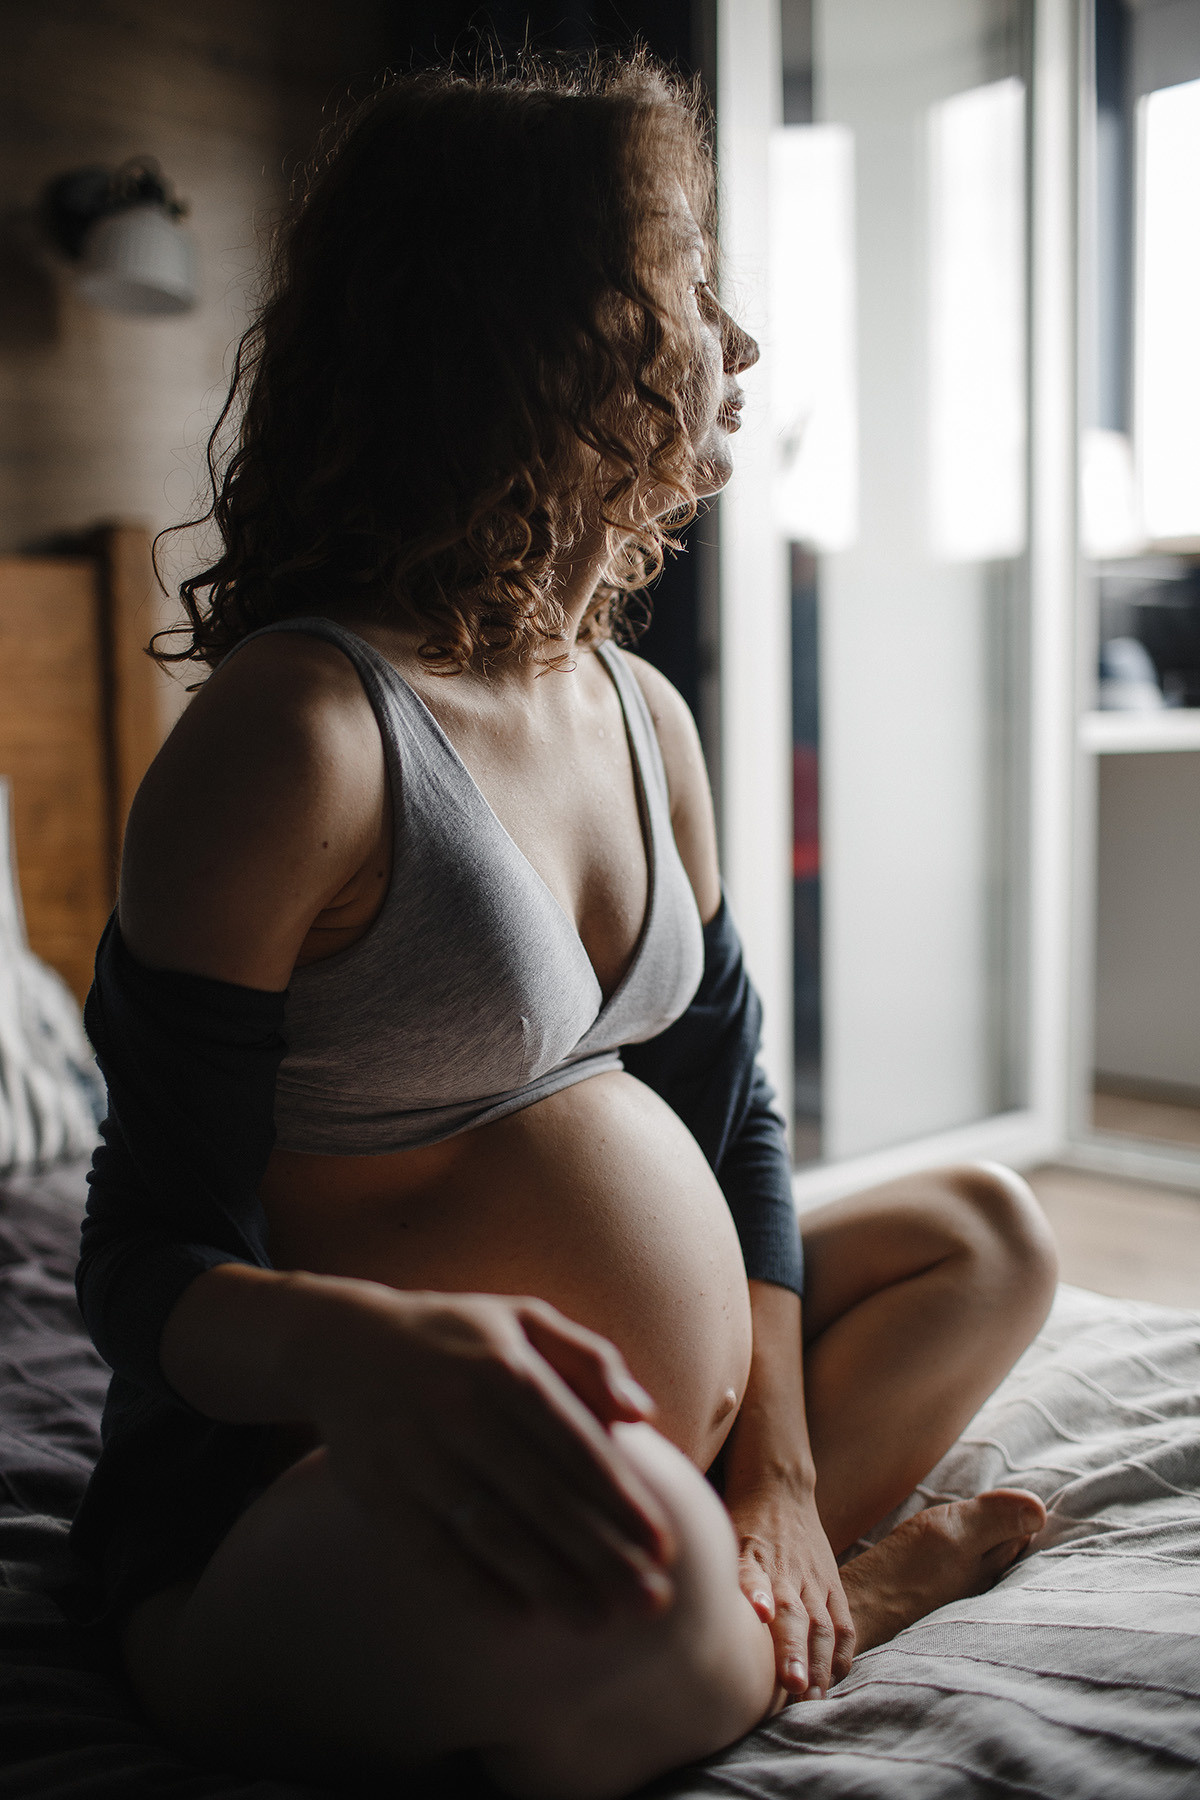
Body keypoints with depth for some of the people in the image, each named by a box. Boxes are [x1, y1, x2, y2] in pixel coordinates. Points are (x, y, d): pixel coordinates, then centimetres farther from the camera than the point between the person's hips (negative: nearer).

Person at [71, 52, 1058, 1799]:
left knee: (986, 1232, 14)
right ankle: (834, 1609, -2)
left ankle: (783, 1587, -9)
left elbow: (732, 1104, 7)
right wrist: (351, 1346, -42)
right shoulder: (295, 733, -21)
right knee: (613, 1571, -39)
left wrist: (780, 1474, -2)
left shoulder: (642, 711, 4)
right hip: (288, 1505, -8)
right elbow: (154, 1254, -18)